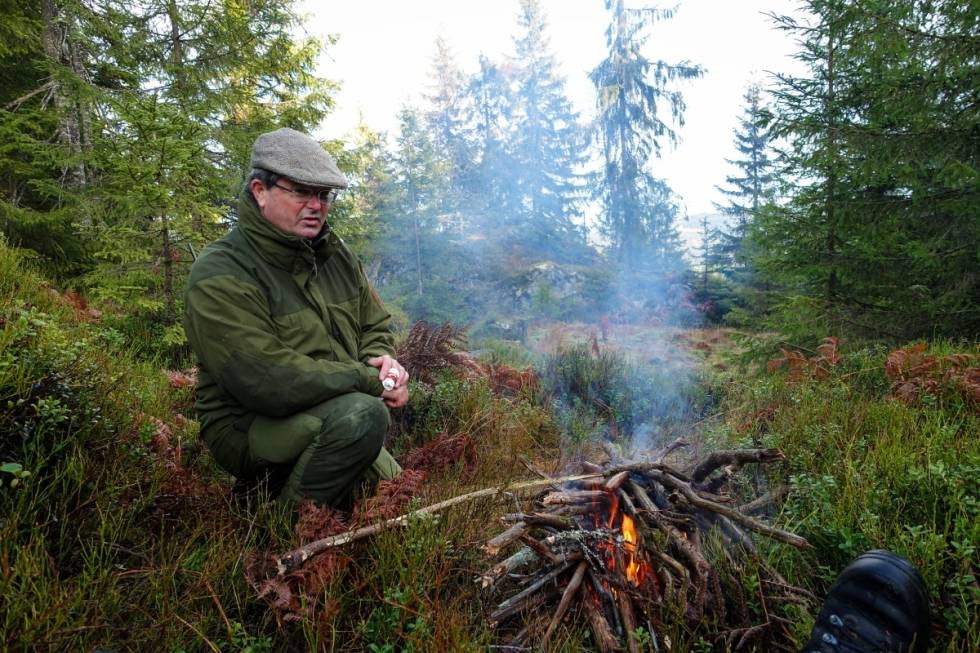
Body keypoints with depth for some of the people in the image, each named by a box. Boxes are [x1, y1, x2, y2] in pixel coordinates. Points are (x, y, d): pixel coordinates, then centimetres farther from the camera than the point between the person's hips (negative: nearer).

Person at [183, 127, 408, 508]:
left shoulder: (337, 256, 4)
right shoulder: (220, 276, -20)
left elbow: (376, 328, 11)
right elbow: (266, 382, -29)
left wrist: (385, 363, -13)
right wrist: (369, 380, -23)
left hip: (332, 421, 8)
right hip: (248, 429, -8)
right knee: (363, 415, -34)